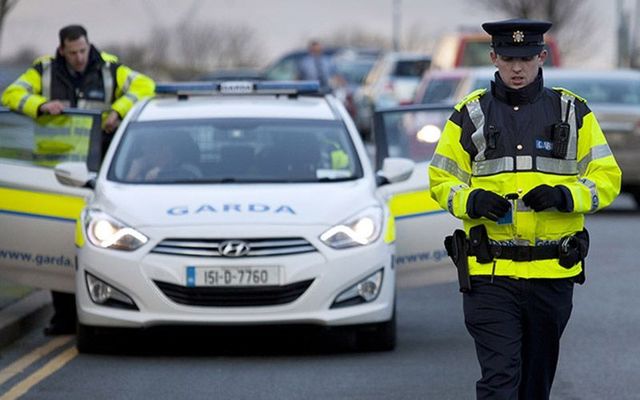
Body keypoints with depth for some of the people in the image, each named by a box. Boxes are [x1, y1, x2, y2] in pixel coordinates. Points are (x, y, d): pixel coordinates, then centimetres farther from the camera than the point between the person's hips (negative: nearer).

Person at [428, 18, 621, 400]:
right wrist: (471, 201, -14)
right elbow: (441, 180, 8)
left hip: (553, 273, 2)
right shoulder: (470, 115, 5)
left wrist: (564, 196, -15)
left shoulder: (573, 112, 6)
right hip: (489, 272, -2)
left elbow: (607, 178, 4)